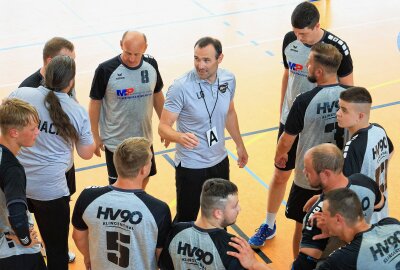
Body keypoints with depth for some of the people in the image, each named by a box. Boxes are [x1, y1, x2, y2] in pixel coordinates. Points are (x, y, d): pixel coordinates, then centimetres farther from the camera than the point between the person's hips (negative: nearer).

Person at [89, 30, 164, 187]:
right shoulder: (106, 70, -20)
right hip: (116, 142, -4)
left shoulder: (151, 65, -7)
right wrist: (95, 136, -5)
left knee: (144, 178, 22)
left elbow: (157, 95, 8)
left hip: (144, 139, 4)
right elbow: (95, 103, -9)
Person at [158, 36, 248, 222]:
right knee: (186, 220, 5)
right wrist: (180, 137, -42)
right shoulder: (181, 87, -22)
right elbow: (163, 127, -21)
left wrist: (239, 145, 19)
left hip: (220, 161, 5)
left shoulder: (228, 80, -5)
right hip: (190, 167, -5)